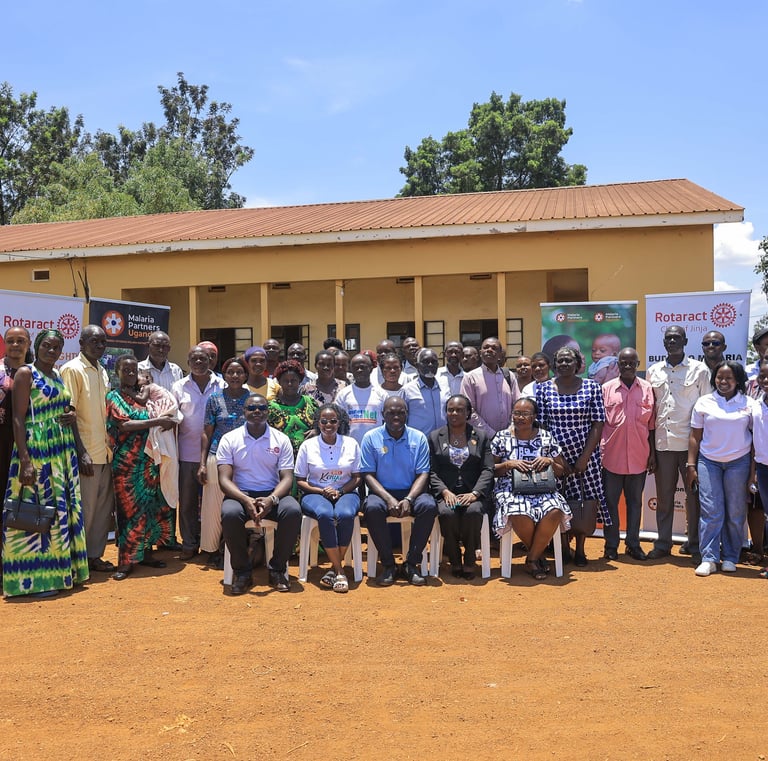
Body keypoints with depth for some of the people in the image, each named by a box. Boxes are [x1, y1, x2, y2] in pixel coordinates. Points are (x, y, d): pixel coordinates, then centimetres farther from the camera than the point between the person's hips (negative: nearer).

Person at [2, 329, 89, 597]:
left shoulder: (59, 376, 15)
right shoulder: (25, 373, -6)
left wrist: (72, 416, 2)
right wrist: (24, 460, -21)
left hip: (63, 451, 8)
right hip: (37, 451, -8)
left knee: (62, 508, 9)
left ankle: (60, 571, 18)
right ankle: (35, 579, 3)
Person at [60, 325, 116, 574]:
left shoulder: (102, 372, 15)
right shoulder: (72, 370, -9)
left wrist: (111, 446, 15)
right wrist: (81, 453, -19)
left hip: (105, 452, 8)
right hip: (87, 454, -8)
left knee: (104, 507, 11)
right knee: (85, 508, -2)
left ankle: (95, 555, 21)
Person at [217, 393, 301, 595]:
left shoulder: (281, 439, 5)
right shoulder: (229, 439, 2)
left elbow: (287, 478, -1)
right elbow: (224, 479, -5)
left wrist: (271, 499, -23)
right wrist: (246, 500, -24)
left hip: (272, 494, 1)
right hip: (240, 494, -1)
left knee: (293, 511, -31)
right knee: (230, 514, -35)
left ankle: (277, 568, -10)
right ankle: (242, 570, -12)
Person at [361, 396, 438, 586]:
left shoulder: (418, 438, 5)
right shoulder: (371, 438, 2)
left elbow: (423, 474, 0)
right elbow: (368, 474, -3)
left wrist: (408, 499, -17)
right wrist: (389, 499, -18)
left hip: (411, 492, 1)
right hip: (382, 492, -1)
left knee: (429, 506, -30)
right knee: (372, 508, -34)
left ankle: (411, 563, -17)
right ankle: (388, 564, -18)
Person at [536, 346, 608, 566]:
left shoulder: (592, 387, 1)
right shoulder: (544, 389, 2)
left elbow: (598, 425, -3)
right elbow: (540, 426, 1)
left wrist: (585, 457, -9)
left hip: (585, 455, 0)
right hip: (555, 455, 0)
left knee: (585, 500, 1)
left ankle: (580, 549, 13)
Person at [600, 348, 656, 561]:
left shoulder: (647, 389, 3)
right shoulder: (607, 388, 0)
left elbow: (651, 424, 6)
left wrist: (652, 453, 4)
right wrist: (598, 452, 0)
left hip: (638, 456, 1)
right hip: (611, 455, -1)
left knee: (635, 501, 11)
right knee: (610, 501, 6)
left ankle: (633, 544, 21)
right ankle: (611, 545, 16)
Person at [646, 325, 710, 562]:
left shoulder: (699, 370, 1)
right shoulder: (653, 371, 10)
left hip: (691, 443, -3)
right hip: (662, 443, 3)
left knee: (694, 495, 3)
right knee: (664, 496, 9)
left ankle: (695, 545, 14)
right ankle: (663, 543, 19)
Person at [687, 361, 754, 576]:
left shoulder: (749, 404, 3)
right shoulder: (704, 403, 4)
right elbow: (695, 436, 6)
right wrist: (691, 466, 2)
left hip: (738, 462, 0)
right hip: (708, 462, 0)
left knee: (735, 513, 4)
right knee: (710, 511, -3)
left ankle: (730, 558, 16)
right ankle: (709, 559, 1)